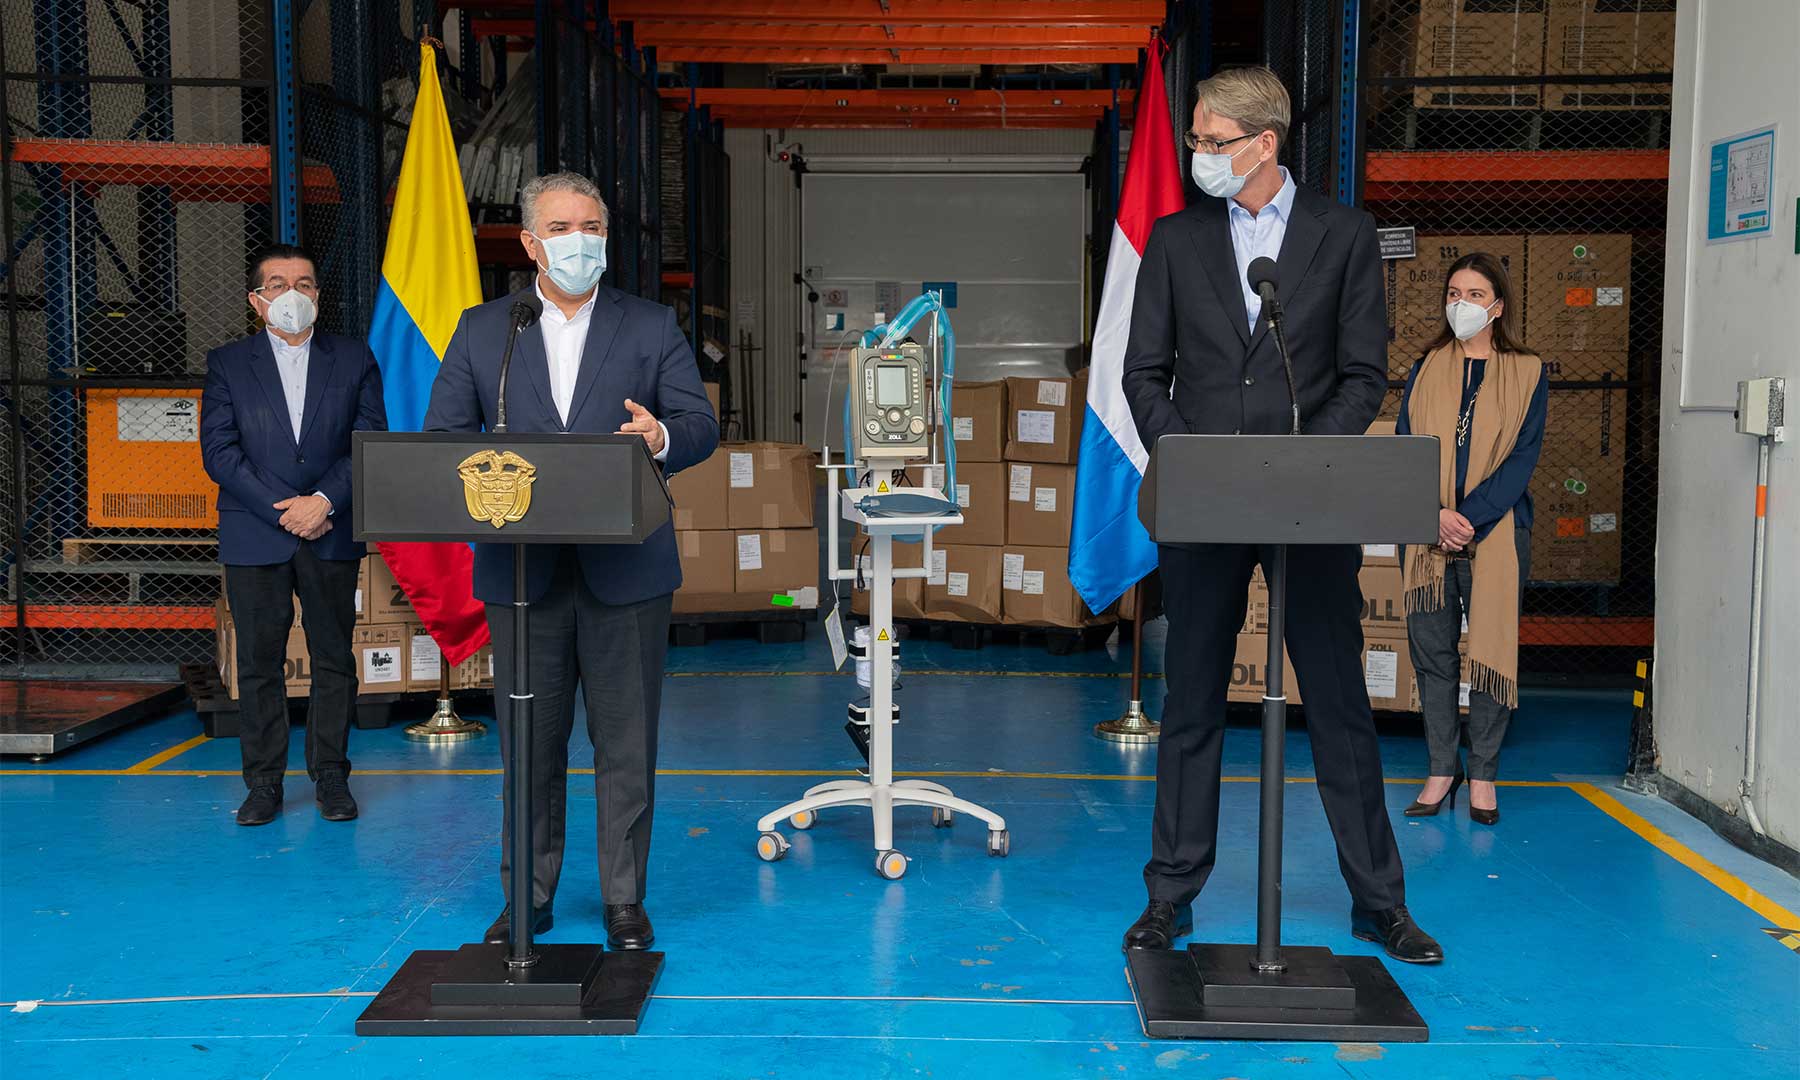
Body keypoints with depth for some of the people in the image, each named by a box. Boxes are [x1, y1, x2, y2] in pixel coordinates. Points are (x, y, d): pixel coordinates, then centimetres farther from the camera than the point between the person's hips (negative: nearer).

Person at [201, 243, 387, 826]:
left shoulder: (354, 359, 7)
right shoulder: (227, 364, 6)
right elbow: (219, 452, -2)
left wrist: (323, 501, -13)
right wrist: (281, 511, -11)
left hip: (332, 534, 0)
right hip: (254, 538, 0)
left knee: (334, 659, 4)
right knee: (259, 662, 4)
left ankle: (331, 777, 14)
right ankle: (264, 782, 13)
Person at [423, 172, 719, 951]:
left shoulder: (652, 327, 7)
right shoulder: (480, 331, 9)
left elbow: (701, 426, 1)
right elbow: (442, 435, 5)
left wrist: (663, 438, -22)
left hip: (626, 569, -1)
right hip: (521, 571, 1)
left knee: (626, 743, 4)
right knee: (529, 744, 9)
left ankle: (625, 901, 16)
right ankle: (526, 898, 22)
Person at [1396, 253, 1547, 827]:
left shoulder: (1526, 373, 4)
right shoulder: (1425, 369, 11)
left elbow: (1523, 457, -4)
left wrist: (1470, 516, -15)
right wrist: (1434, 514, -13)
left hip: (1497, 532, -2)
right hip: (1429, 534, 2)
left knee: (1492, 648, 0)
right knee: (1431, 649, 4)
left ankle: (1484, 774, 11)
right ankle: (1442, 769, 14)